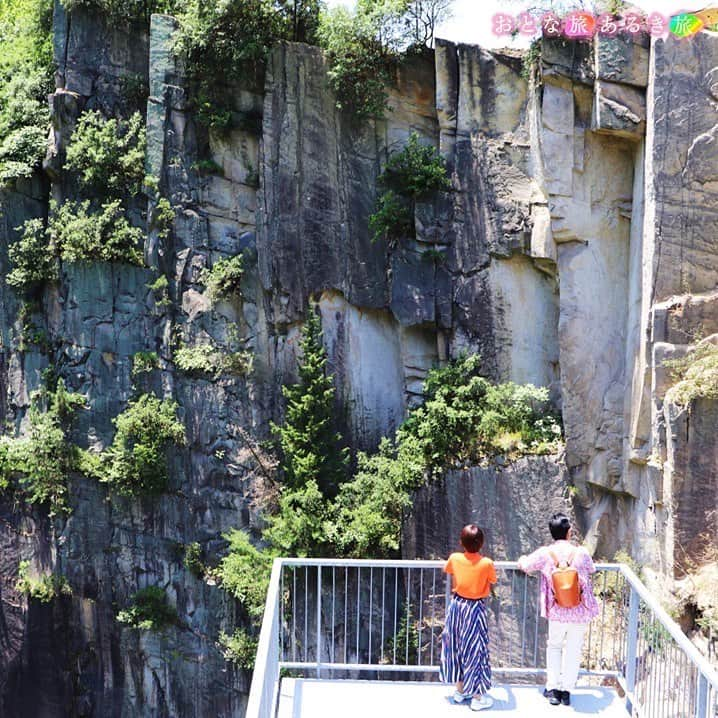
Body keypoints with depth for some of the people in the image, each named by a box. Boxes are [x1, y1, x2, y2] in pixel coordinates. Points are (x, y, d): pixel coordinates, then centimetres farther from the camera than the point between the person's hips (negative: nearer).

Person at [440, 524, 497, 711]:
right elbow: (492, 582, -2)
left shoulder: (454, 558, -10)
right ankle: (478, 697, 11)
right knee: (474, 649, 4)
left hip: (457, 605, 3)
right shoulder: (487, 563, -20)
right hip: (475, 608, -3)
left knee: (456, 646, 16)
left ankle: (460, 690, 27)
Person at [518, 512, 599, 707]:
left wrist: (522, 559, 28)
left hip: (557, 612, 1)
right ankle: (566, 691, 18)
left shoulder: (544, 554, -11)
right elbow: (591, 569, 10)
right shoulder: (581, 553, -11)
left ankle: (553, 688, 18)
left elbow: (525, 565, 5)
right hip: (580, 612, 0)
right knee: (573, 650, 13)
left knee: (554, 646, 20)